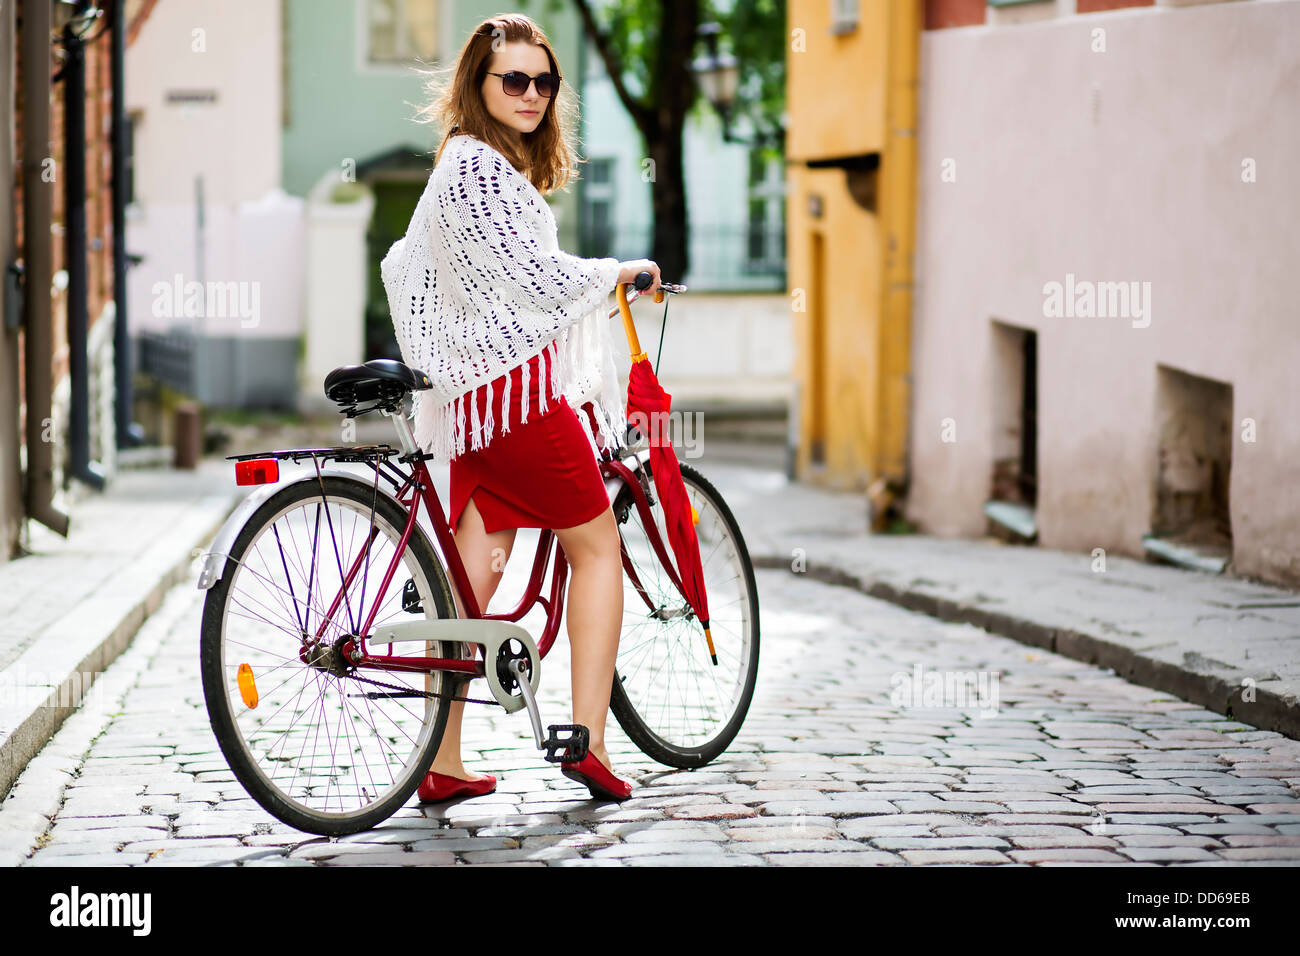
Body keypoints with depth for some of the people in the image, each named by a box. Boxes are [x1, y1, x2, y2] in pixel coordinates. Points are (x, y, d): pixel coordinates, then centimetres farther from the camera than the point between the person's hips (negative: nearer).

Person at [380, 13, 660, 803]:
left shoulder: (464, 163, 19)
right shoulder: (481, 163, -13)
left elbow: (404, 265, 28)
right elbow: (536, 278, -18)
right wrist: (620, 271, -4)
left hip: (473, 390, 9)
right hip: (517, 383, -9)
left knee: (476, 571, 7)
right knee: (597, 546, 2)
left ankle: (444, 765, 7)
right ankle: (586, 740, 1)